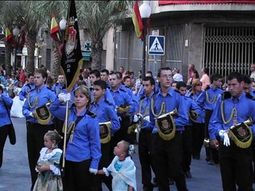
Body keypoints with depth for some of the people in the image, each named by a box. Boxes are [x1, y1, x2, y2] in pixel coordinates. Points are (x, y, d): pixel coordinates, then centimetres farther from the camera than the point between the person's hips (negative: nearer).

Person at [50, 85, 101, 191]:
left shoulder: (91, 119, -12)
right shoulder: (69, 112, 5)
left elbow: (95, 143, -11)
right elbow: (53, 109, 16)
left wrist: (94, 164, -14)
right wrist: (60, 100, -5)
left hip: (83, 161, -5)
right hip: (67, 158, 5)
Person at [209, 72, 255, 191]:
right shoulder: (222, 100, 5)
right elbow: (214, 121, 10)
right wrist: (213, 137, -1)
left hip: (243, 145, -3)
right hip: (225, 144, 3)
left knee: (244, 181, 3)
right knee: (227, 181, 12)